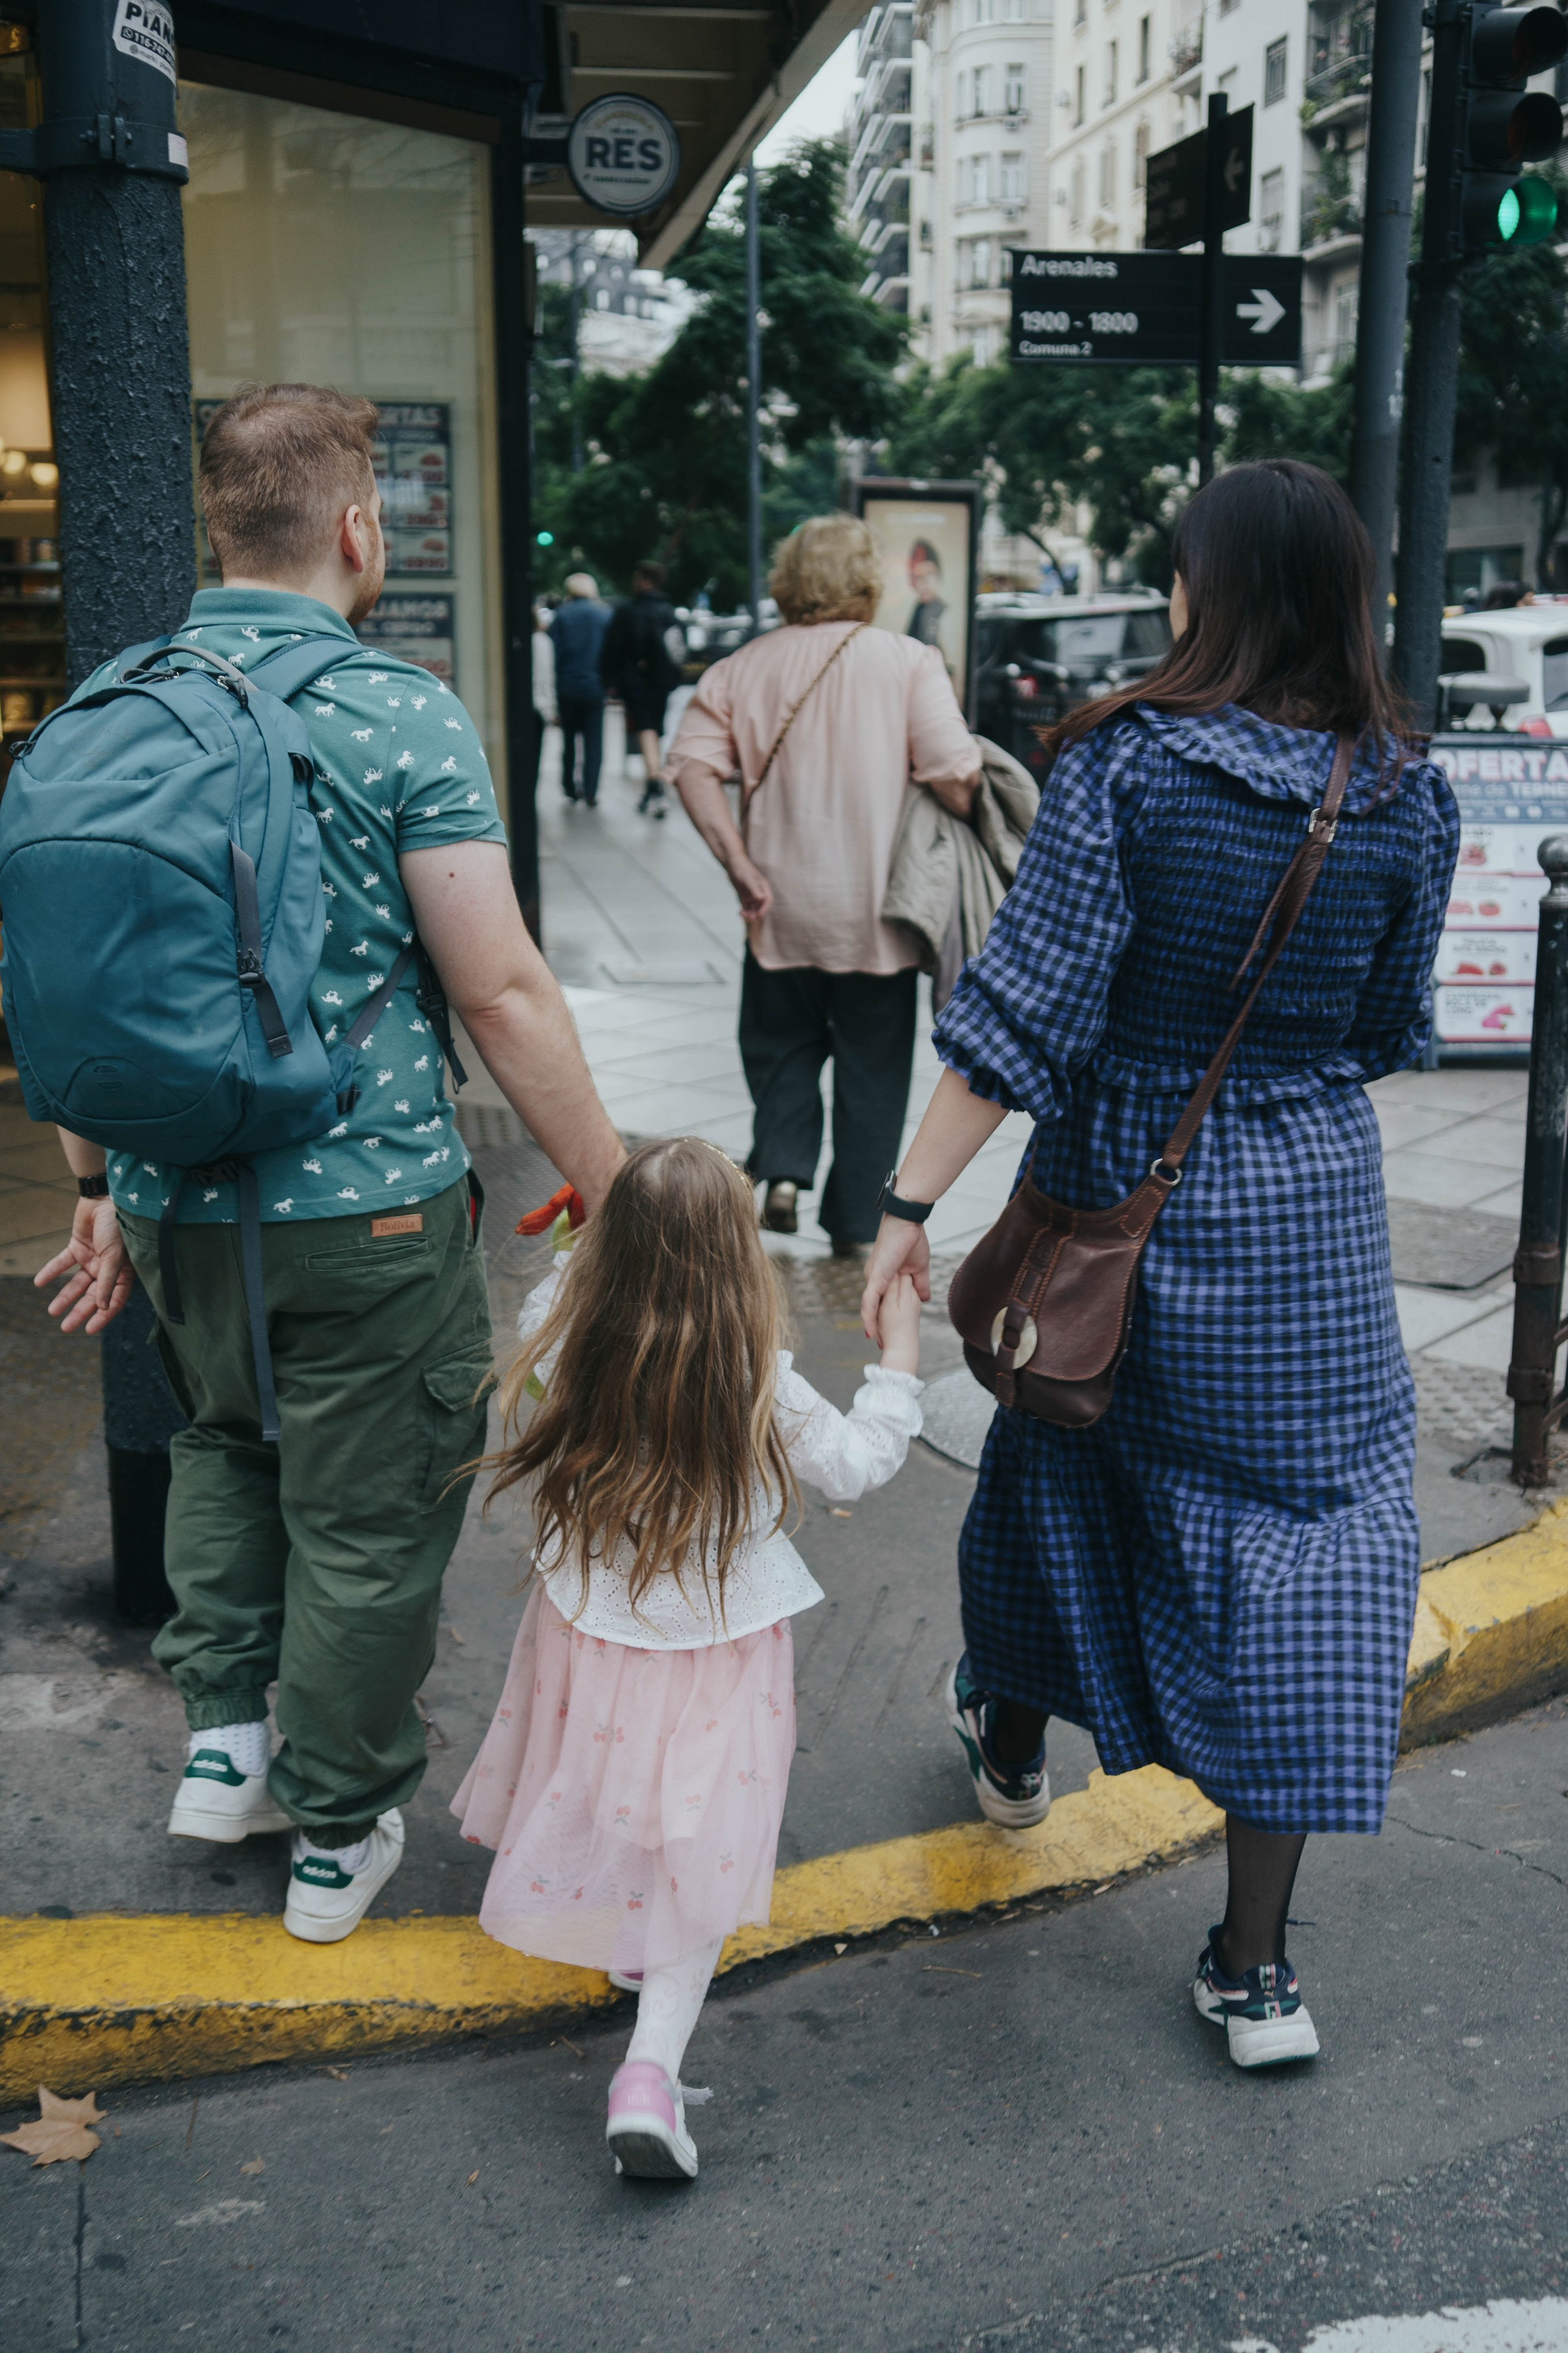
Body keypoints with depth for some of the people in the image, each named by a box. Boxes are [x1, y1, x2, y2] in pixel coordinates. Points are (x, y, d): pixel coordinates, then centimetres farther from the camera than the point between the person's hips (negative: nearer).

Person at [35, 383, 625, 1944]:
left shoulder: (106, 708, 3)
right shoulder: (398, 715, -13)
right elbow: (500, 994, -17)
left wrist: (101, 1191, 18)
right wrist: (617, 1196, -9)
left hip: (177, 1207, 5)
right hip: (366, 1208, -5)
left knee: (223, 1442, 30)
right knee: (367, 1517, 11)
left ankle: (224, 1739, 29)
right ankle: (337, 1838, 26)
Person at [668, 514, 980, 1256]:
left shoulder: (743, 668, 2)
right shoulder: (908, 662, -5)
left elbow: (693, 767, -8)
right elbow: (955, 778, -14)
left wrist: (740, 867, -9)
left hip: (780, 910, 2)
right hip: (876, 915, -2)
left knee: (781, 1048, 22)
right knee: (873, 1068, 12)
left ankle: (784, 1169, 3)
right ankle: (857, 1224, 18)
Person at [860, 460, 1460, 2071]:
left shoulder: (1127, 763, -13)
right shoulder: (1406, 799, -4)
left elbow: (1024, 1007, -17)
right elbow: (1390, 1034, 7)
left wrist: (911, 1202, -13)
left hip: (1120, 1199, -1)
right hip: (1310, 1213, 2)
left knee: (1063, 1467, 23)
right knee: (1298, 1532, 7)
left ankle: (1011, 1742, 49)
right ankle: (1254, 1968, 12)